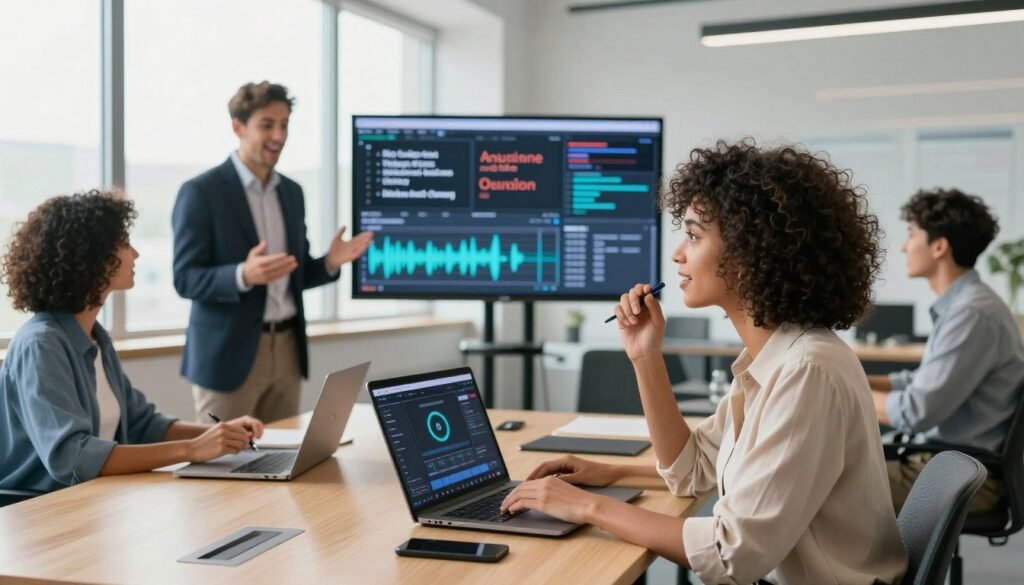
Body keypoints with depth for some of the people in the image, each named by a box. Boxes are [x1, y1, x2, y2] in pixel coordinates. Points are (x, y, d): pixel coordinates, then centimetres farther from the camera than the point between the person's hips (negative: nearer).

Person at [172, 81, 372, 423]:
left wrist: (330, 263, -4)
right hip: (229, 353, -6)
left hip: (287, 350, 6)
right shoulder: (201, 192, -9)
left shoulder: (291, 192, 12)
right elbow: (186, 279, -12)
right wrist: (244, 275, -30)